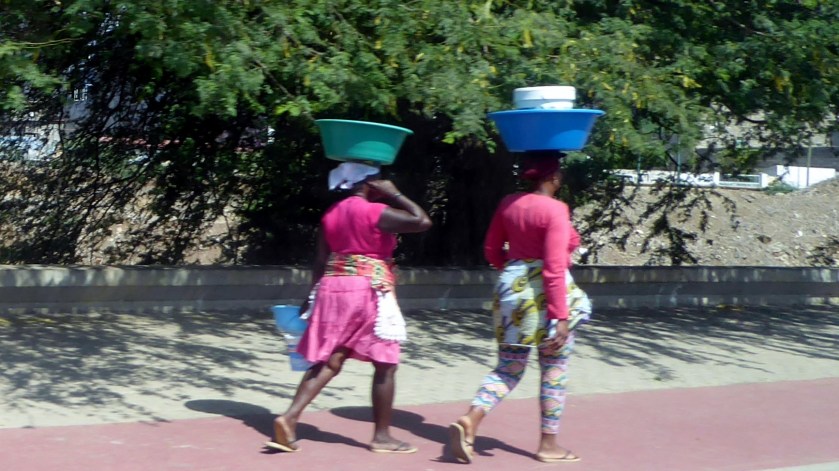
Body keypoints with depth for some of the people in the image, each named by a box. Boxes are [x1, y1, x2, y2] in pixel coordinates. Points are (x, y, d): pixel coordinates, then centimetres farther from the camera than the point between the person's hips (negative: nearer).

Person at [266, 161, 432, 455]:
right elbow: (422, 221, -14)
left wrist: (313, 298, 18)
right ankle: (381, 436, 8)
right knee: (385, 364, 4)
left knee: (328, 362, 7)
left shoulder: (331, 213, 12)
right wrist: (394, 194, -5)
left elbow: (320, 261, 12)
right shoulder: (375, 212, -10)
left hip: (334, 287, 7)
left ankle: (289, 418, -7)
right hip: (368, 290, -7)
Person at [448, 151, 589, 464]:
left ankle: (470, 420, -7)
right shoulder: (555, 210, -15)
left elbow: (491, 250, 13)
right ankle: (549, 445, 16)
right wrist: (561, 316, -18)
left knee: (508, 368, 13)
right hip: (545, 294, -6)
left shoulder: (508, 204, 5)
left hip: (511, 290, 6)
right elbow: (554, 268, -19)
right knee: (554, 372, 9)